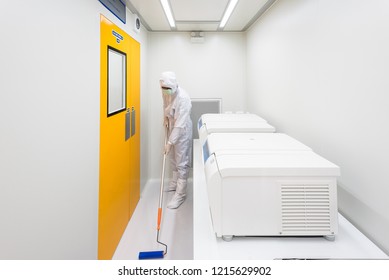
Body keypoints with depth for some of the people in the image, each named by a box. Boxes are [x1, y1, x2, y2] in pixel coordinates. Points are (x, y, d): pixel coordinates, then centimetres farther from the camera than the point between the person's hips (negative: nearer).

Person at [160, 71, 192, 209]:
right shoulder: (166, 93, -9)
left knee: (182, 163, -2)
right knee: (173, 159, 22)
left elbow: (180, 124, -32)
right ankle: (175, 183, 43)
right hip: (172, 128, 8)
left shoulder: (183, 98, -31)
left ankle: (180, 194, 9)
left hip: (182, 132, -8)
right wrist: (165, 118, 3)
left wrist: (170, 142, -31)